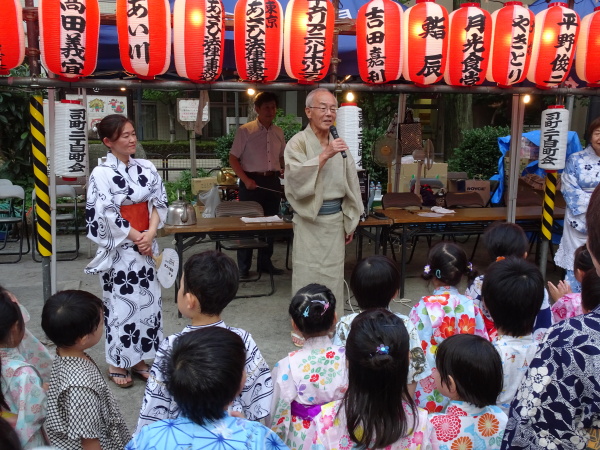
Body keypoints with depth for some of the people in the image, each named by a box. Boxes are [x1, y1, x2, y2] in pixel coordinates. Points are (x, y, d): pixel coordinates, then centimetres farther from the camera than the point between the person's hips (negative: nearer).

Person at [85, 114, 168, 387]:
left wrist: (150, 234, -10)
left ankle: (138, 358, 23)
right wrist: (137, 237, -12)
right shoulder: (101, 174, -10)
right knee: (120, 302, 3)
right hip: (118, 249, -5)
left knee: (147, 300, 9)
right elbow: (108, 215, -14)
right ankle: (117, 363, 18)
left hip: (146, 245, 5)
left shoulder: (146, 168, 5)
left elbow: (159, 202, 4)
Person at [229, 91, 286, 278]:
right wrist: (246, 179, -17)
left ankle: (265, 263, 24)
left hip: (272, 181, 5)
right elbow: (233, 159, -6)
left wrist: (287, 171, 2)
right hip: (252, 182, -5)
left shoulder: (278, 132, 11)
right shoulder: (245, 131, -5)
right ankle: (243, 267, 10)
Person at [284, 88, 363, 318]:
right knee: (308, 276, 1)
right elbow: (296, 176, -24)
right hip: (309, 220, -5)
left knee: (334, 275, 12)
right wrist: (324, 155, -28)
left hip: (335, 219, 5)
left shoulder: (338, 144, 8)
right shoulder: (298, 142, -7)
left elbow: (350, 184, 12)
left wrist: (349, 221, 12)